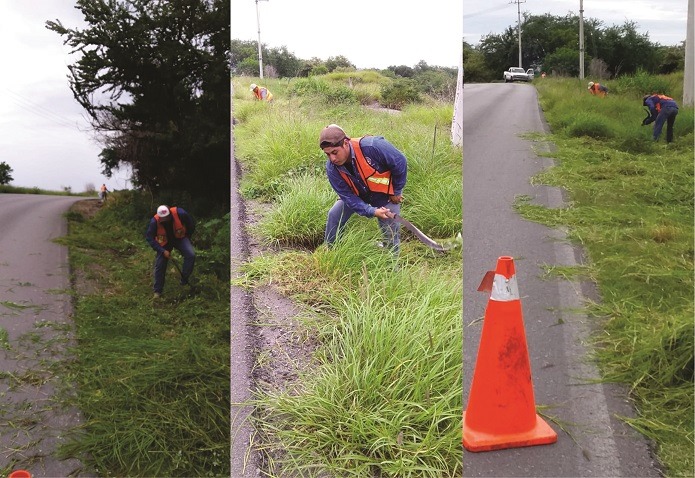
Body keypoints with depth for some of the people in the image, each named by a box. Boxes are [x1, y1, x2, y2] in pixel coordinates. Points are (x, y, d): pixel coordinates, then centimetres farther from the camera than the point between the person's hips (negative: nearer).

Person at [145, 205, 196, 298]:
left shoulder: (180, 213, -32)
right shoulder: (155, 221, -30)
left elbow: (191, 224, -12)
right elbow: (149, 237, -18)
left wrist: (187, 237, -1)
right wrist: (162, 251, -23)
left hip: (180, 238, 0)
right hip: (164, 242, 0)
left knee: (191, 255, -25)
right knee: (159, 265, -2)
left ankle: (184, 279, -8)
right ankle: (157, 291, 16)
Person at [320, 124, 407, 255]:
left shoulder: (371, 147, -39)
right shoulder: (332, 168, -23)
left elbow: (400, 163, -25)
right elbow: (348, 196, -20)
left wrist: (396, 192, -12)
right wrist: (372, 212, -34)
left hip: (385, 194, -3)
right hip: (357, 195, 4)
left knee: (391, 233, -2)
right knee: (334, 215, -4)